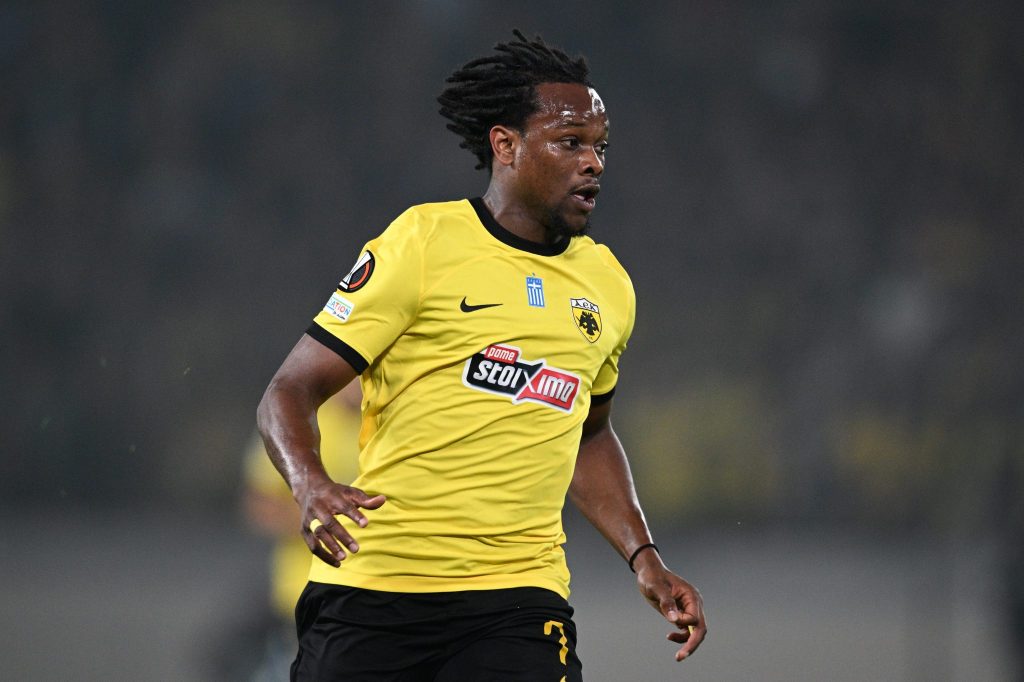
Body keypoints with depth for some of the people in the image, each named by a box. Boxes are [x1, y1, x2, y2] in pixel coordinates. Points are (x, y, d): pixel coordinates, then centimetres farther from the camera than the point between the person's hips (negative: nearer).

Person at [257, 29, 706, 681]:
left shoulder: (607, 285, 14)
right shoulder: (424, 241, -3)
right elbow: (288, 393, -4)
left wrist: (646, 559, 19)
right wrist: (311, 486, -24)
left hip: (518, 602, 3)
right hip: (374, 587, -3)